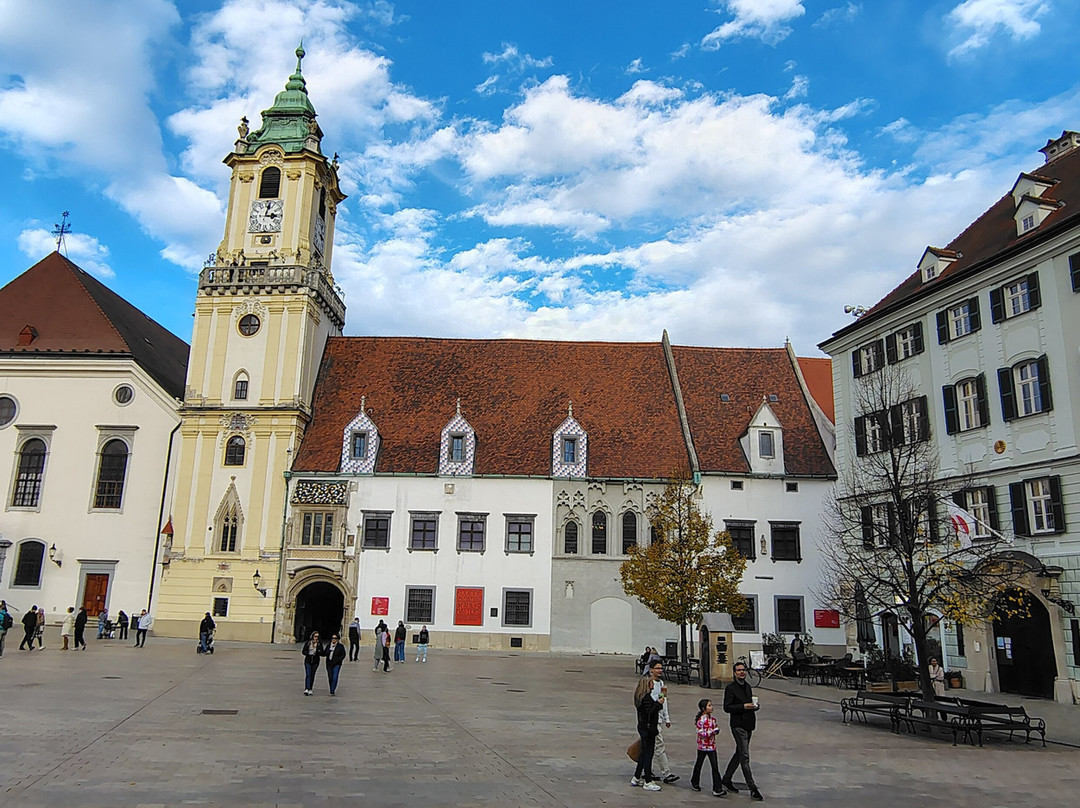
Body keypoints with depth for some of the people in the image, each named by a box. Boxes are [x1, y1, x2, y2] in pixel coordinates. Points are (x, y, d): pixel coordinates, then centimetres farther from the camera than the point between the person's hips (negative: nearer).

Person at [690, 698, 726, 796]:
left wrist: (717, 730, -10)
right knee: (698, 765, 13)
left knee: (715, 767, -1)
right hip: (702, 746, -5)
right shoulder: (701, 720, -18)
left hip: (712, 746, 5)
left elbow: (716, 728, 13)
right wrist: (712, 731, -29)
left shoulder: (712, 719, 2)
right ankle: (695, 782, 35)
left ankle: (717, 789, 1)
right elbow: (701, 734, -20)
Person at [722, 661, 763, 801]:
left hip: (749, 725, 8)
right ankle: (752, 789, -4)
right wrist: (743, 706, -22)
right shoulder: (730, 688, -10)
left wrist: (754, 706, -1)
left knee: (739, 753, 15)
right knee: (744, 756, -7)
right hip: (738, 725, -8)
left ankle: (726, 780, 27)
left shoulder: (748, 686, 12)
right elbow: (727, 707, -13)